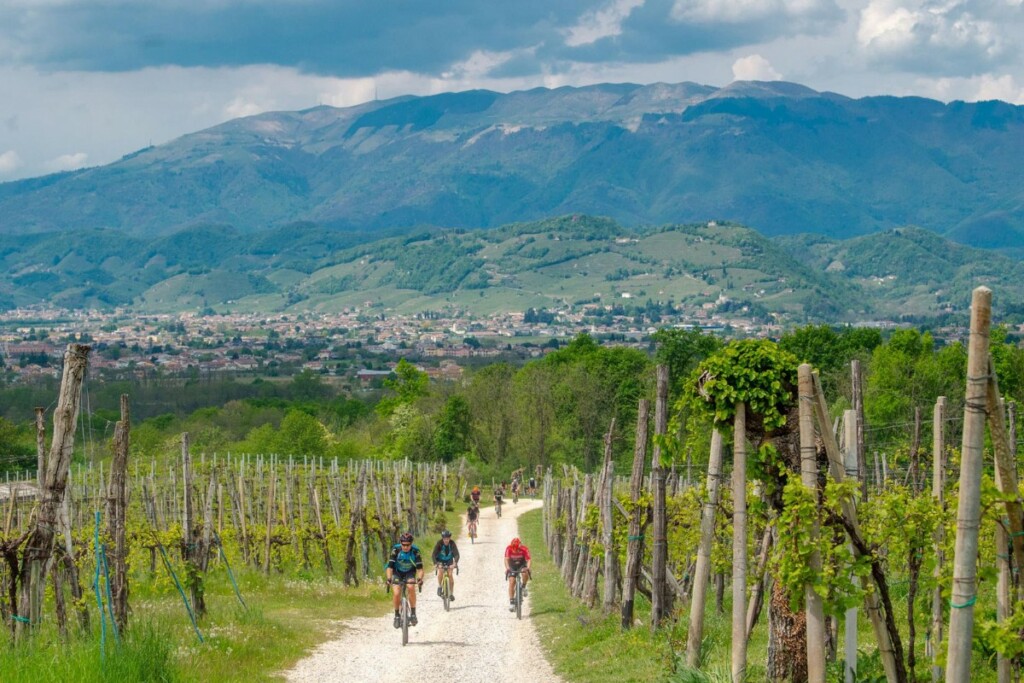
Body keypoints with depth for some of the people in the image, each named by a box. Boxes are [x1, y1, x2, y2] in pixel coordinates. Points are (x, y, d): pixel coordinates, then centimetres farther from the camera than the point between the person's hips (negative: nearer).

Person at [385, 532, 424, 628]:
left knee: (411, 587, -30)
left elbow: (420, 568, -27)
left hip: (409, 573, 0)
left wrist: (420, 578, -46)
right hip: (397, 572, 0)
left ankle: (413, 613, -16)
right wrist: (389, 578, -45)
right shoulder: (396, 550, -25)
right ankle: (397, 615, 2)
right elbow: (390, 566, -29)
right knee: (396, 593, -21)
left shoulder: (415, 551, -24)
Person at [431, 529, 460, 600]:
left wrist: (455, 563, -48)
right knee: (440, 571, -29)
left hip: (449, 561, 1)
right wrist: (435, 564, -48)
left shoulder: (452, 543, -24)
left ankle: (451, 593, -6)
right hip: (440, 560, -1)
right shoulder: (439, 543, -27)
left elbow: (456, 554, -30)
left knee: (450, 574, -17)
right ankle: (439, 586, -7)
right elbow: (433, 554, -32)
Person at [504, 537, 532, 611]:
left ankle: (523, 587, -5)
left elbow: (529, 560, -33)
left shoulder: (524, 549, -26)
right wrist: (507, 568, -52)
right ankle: (511, 602, -11)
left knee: (525, 573, -33)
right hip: (512, 566, 0)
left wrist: (527, 568, -52)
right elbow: (506, 559, -35)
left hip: (522, 565, 0)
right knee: (512, 582, -15)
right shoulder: (509, 549, -25)